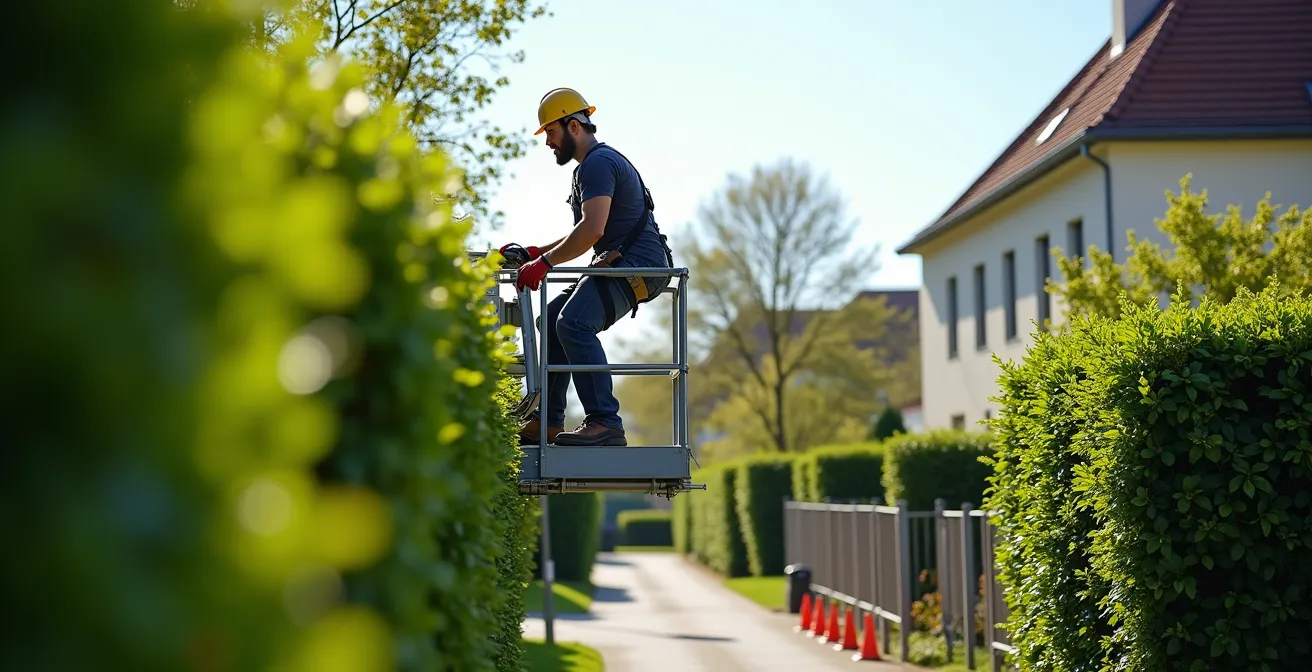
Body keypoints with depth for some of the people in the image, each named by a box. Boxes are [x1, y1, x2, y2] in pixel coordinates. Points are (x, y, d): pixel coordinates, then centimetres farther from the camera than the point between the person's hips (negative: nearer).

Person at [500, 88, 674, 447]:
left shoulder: (598, 163, -11)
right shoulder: (597, 162, 24)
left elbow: (592, 229, -24)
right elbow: (587, 233, 31)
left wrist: (545, 263, -18)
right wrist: (538, 252, 22)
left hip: (638, 264, -11)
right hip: (621, 264, 11)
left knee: (574, 322, -26)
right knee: (552, 318, 13)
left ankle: (605, 423, -30)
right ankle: (548, 422, 12)